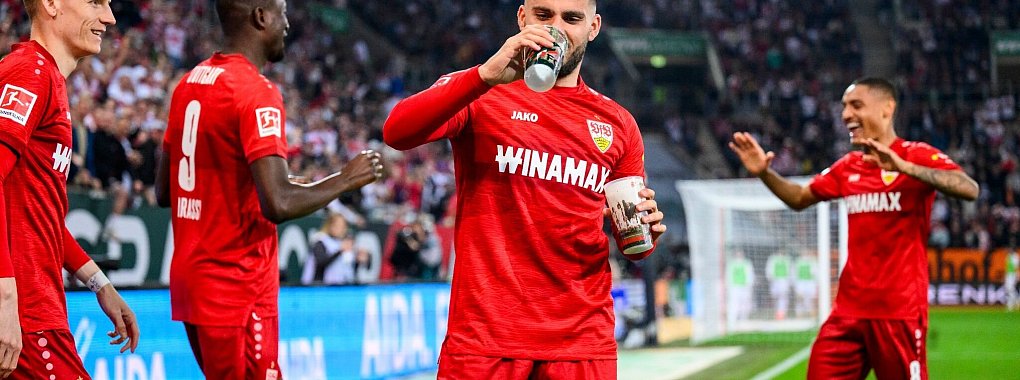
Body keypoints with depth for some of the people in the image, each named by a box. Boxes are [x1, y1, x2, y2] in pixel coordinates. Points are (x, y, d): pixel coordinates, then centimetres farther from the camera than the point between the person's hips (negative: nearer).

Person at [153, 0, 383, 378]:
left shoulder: (189, 84, 11)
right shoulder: (256, 92, -15)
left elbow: (164, 191, 17)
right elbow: (279, 203, -24)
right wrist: (346, 179, -10)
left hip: (190, 276, 9)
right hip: (238, 289, -9)